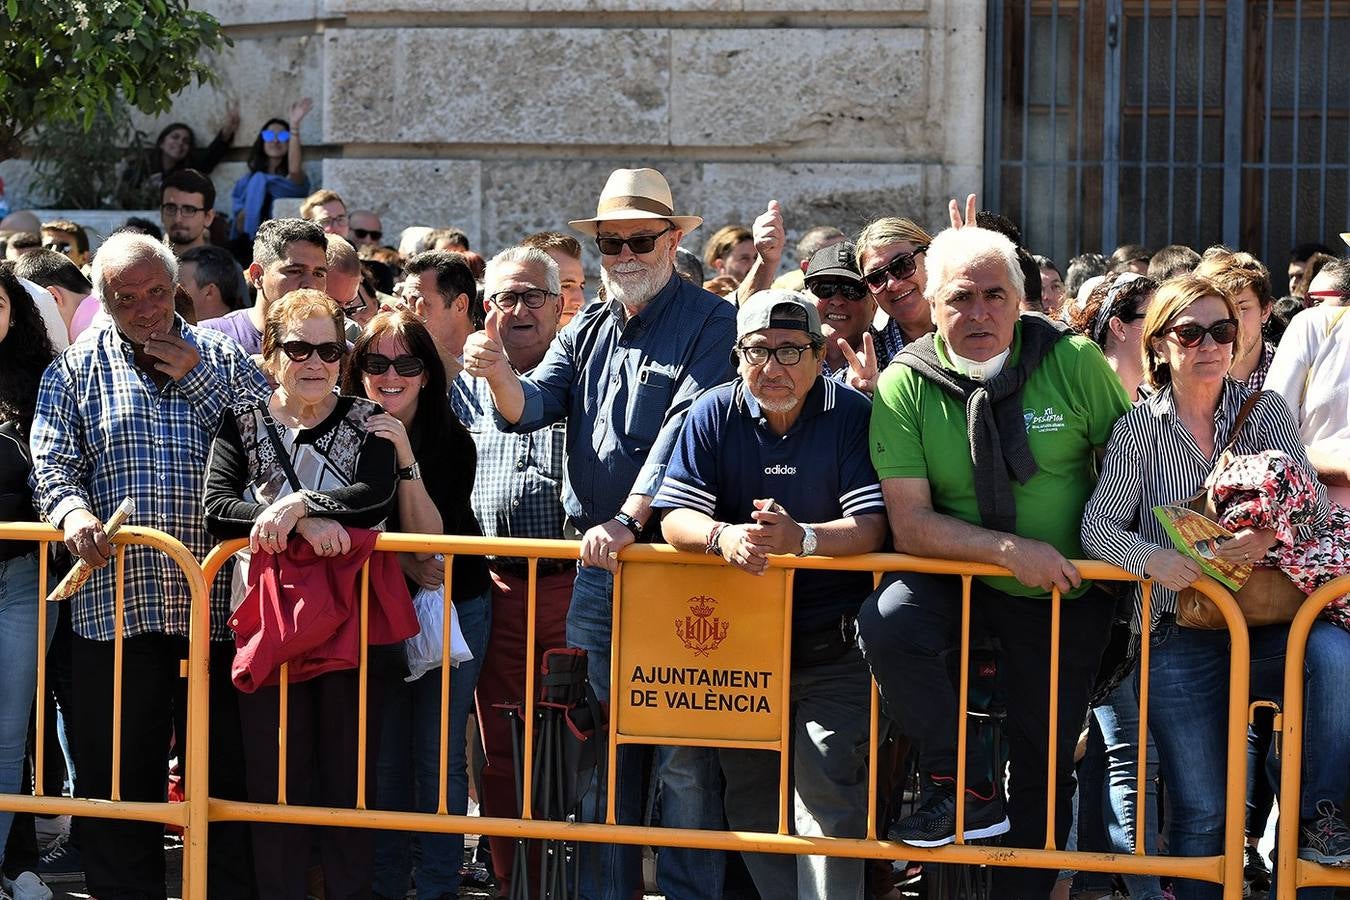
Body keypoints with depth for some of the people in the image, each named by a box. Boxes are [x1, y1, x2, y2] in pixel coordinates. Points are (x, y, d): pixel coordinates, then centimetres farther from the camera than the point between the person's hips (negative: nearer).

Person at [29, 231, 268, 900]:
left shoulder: (221, 359, 11)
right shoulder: (75, 370, 10)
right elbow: (52, 464, 2)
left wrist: (195, 375, -5)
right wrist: (72, 511, -19)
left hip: (214, 604, 0)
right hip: (114, 605, 0)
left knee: (225, 768, 4)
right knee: (118, 775, 5)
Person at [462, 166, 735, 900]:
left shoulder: (710, 325, -5)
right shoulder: (587, 331, 15)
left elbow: (685, 432, -16)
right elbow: (531, 407, 3)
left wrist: (629, 519, -25)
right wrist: (499, 375, -19)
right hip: (598, 565, 6)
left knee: (683, 754, -3)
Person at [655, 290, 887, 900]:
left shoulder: (852, 416, -8)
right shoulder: (715, 414, 0)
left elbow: (871, 528, -17)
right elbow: (675, 517, -7)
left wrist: (800, 538, -35)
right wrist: (723, 538, -29)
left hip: (832, 649, -4)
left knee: (826, 797, -14)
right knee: (750, 800, 13)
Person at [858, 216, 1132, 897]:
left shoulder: (1074, 362, -12)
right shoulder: (905, 386, -13)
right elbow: (909, 523, -17)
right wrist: (1010, 549, -28)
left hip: (1067, 594, 1)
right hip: (959, 579, -1)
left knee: (1044, 773, 8)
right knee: (886, 625, -32)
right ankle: (968, 790, -15)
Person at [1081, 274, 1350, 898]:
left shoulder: (1265, 412, 6)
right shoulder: (1138, 430, 4)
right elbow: (1098, 525, -3)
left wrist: (1274, 532, -26)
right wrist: (1152, 556, -24)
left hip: (1270, 621, 1)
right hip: (1180, 634, 0)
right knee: (1201, 812, -4)